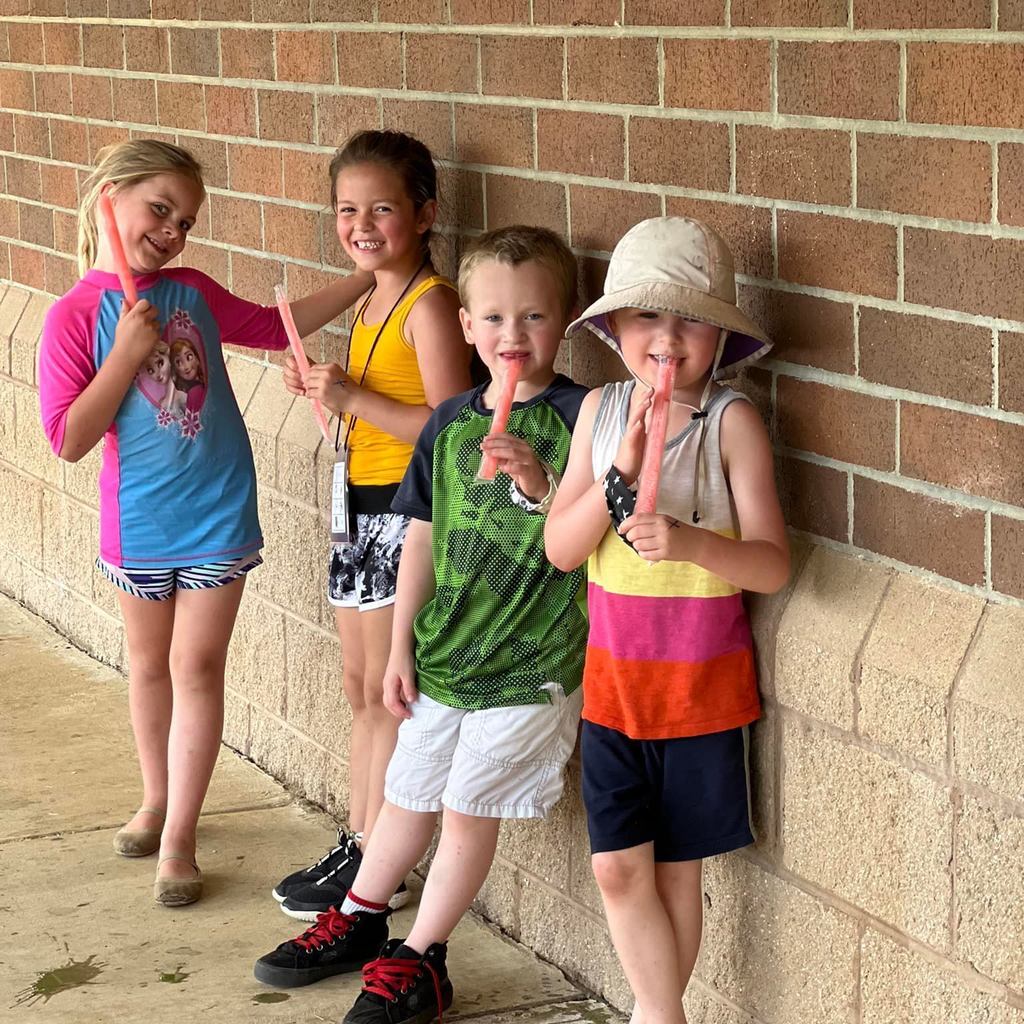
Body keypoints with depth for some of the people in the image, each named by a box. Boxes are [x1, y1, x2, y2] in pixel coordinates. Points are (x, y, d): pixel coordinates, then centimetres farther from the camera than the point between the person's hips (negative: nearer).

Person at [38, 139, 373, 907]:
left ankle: (178, 840, 8)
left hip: (217, 512, 2)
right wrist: (127, 354, -21)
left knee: (196, 666, 2)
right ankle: (157, 801, 37)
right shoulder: (76, 315, -10)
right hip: (140, 518, -2)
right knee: (150, 664, 16)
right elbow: (70, 439, -15)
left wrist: (363, 279, 7)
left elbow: (277, 327, 16)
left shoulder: (193, 293, 0)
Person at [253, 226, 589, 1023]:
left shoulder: (576, 419, -12)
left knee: (470, 809, 3)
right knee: (410, 794, 17)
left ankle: (421, 959, 18)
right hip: (442, 652, 5)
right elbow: (423, 538, 9)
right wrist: (400, 647, 9)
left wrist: (541, 487, -34)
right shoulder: (451, 422, 4)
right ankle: (359, 921, 37)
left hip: (529, 664, -5)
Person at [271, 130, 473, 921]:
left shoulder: (431, 303, -16)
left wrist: (353, 398, -23)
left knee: (388, 692, -2)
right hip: (362, 504, 9)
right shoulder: (373, 301, 12)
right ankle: (357, 847, 25)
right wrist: (321, 390, 3)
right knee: (362, 690, 15)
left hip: (407, 508, -9)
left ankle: (377, 869, 7)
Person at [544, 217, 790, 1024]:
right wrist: (621, 473, -19)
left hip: (702, 685, -3)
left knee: (676, 868, 9)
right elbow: (561, 549, -4)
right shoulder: (602, 410, 0)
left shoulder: (731, 421, -11)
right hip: (613, 680, 3)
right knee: (619, 867, 0)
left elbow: (771, 564, -15)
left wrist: (691, 542, -34)